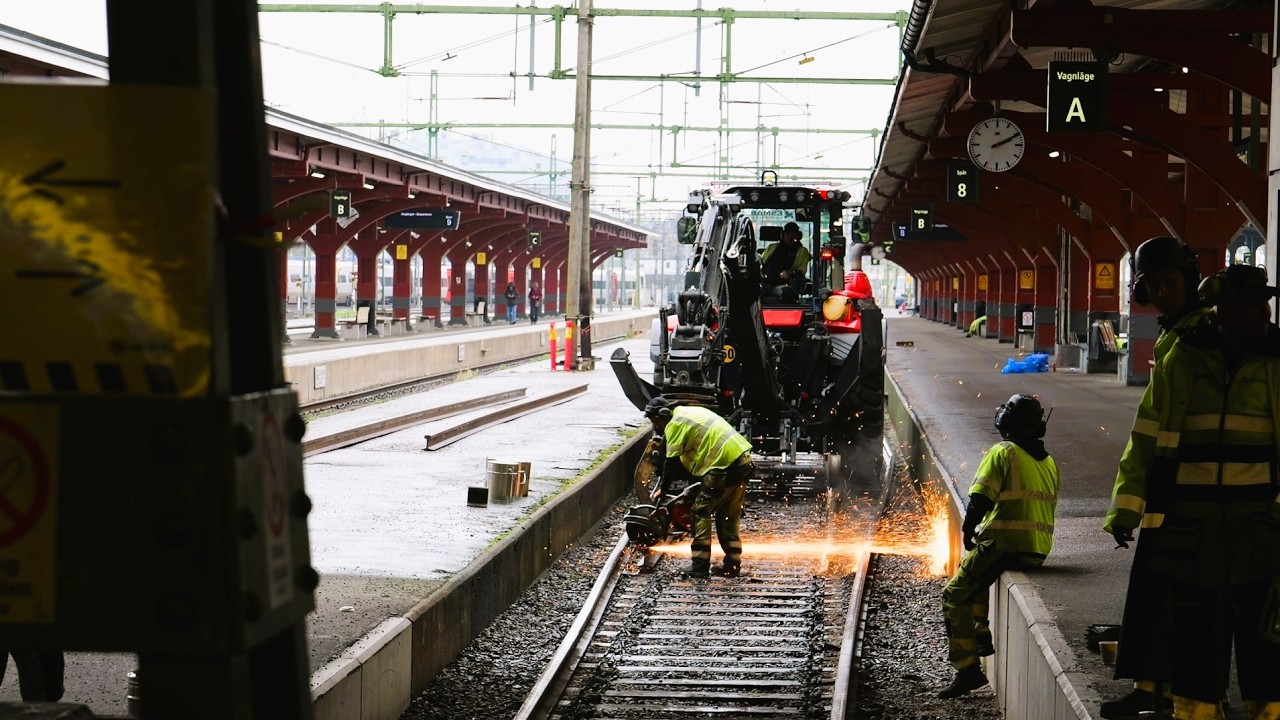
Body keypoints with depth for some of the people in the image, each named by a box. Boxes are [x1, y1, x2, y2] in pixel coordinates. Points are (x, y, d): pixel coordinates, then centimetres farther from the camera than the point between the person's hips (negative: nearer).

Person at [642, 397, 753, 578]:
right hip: (743, 461, 9)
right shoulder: (691, 412, 23)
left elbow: (671, 462, -6)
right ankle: (732, 564, 16)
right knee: (729, 515, 16)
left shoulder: (675, 424, -6)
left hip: (725, 465, -9)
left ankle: (700, 565, -4)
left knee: (701, 512, -1)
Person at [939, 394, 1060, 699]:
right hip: (1039, 550, 8)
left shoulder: (1002, 453, -7)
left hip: (1003, 545, -8)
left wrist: (969, 532, 3)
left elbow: (980, 499, -14)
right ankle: (982, 637, 28)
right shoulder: (1048, 462, 15)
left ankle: (967, 669, -10)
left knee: (955, 596, 1)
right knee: (975, 574, 33)